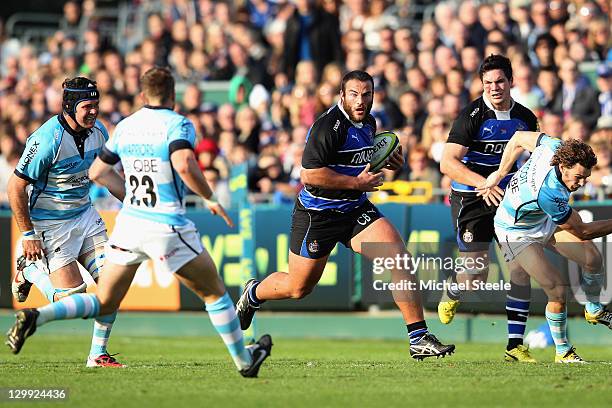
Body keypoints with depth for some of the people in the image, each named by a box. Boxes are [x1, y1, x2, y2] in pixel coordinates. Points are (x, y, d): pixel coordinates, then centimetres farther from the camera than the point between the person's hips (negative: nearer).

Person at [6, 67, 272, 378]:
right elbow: (184, 165, -28)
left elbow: (98, 172, 17)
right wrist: (210, 198, -13)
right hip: (168, 229, -5)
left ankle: (36, 316, -9)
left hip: (128, 224, 5)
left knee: (103, 303, 12)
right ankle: (244, 361, 23)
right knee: (214, 293, 14)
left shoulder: (125, 127, 9)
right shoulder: (178, 124, -10)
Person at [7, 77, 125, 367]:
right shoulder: (48, 139, -25)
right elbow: (16, 186, -18)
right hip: (51, 223, -7)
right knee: (73, 299, -9)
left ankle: (98, 354, 5)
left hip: (84, 215, 7)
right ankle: (29, 269, 20)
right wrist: (28, 234, -17)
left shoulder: (98, 131, -2)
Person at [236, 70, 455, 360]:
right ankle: (253, 294, 43)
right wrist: (357, 182, -22)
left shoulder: (368, 122, 6)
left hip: (355, 209, 6)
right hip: (317, 213, -6)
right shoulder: (329, 126, -21)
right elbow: (309, 174, -26)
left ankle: (418, 338, -15)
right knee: (298, 287, 8)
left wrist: (385, 160, 7)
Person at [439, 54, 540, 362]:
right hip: (471, 200, -5)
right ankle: (451, 294, 30)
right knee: (477, 275, -9)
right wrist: (481, 183, -34)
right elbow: (447, 163, -22)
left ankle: (515, 345, -1)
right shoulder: (472, 116, -14)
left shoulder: (525, 118, 3)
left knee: (522, 265, -8)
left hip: (508, 198, 5)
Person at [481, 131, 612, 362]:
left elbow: (519, 139, -4)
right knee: (557, 290, -17)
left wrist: (500, 174, 4)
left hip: (545, 222, 8)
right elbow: (582, 232, -29)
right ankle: (563, 352, 3)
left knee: (592, 258, -3)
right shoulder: (550, 193, -43)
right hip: (517, 234, -8)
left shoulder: (555, 147, -24)